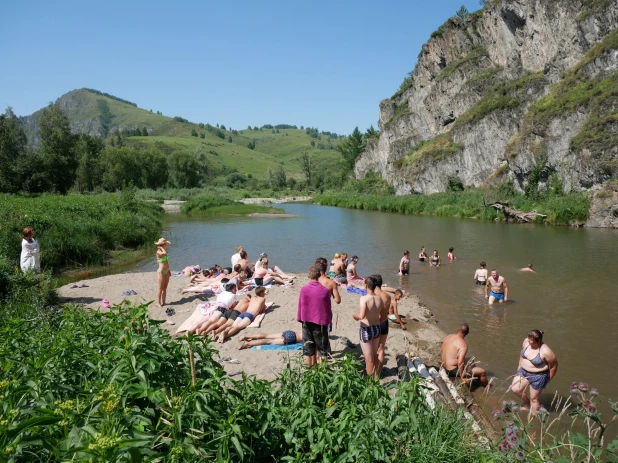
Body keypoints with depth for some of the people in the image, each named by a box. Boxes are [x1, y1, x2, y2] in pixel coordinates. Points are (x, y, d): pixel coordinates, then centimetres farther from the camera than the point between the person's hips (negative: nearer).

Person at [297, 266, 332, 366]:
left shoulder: (303, 289, -9)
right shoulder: (325, 290, -9)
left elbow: (300, 306, -2)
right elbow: (328, 308, -2)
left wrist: (300, 318, 10)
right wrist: (329, 320, 9)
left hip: (307, 321, 1)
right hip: (321, 321, -1)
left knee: (308, 346, 12)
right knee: (322, 345, 12)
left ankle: (309, 366, 17)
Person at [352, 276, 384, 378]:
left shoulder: (364, 298, -24)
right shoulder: (379, 298, -5)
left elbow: (361, 316, -33)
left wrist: (354, 315, -12)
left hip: (366, 330, -6)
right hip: (377, 328, 6)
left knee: (369, 358, 6)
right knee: (374, 354, 26)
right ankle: (375, 375, 43)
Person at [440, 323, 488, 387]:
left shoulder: (448, 337, 1)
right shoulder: (463, 343, -23)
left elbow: (441, 349, 17)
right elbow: (460, 362, -31)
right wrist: (462, 377, -21)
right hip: (453, 371, -9)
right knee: (482, 371, -1)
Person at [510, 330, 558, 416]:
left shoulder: (545, 351, -27)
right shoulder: (526, 341, -11)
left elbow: (554, 365, -13)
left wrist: (548, 379, -2)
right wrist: (519, 365, 15)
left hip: (538, 376, -6)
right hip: (523, 370, 6)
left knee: (533, 399, 8)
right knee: (515, 389, 1)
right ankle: (527, 403, 30)